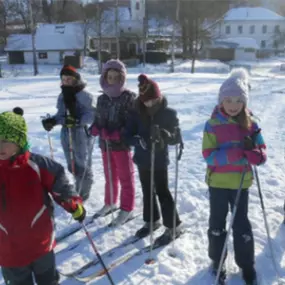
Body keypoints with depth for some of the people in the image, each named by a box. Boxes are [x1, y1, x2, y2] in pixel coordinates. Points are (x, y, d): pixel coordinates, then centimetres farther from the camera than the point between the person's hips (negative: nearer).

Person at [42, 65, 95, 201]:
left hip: (82, 134, -7)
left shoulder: (84, 95, -13)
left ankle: (82, 192, 22)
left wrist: (77, 120, -29)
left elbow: (92, 115, -17)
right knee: (72, 165, 16)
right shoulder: (62, 95, 8)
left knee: (82, 165, 6)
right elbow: (61, 114, 12)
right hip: (66, 134, 7)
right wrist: (51, 121, -6)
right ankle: (82, 188, 36)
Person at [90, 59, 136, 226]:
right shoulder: (102, 99, 7)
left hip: (122, 144, -5)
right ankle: (110, 203, 37)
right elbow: (98, 119, 13)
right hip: (105, 144, 6)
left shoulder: (130, 97, -10)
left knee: (126, 178, 7)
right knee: (110, 176, 20)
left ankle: (127, 209, 19)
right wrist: (95, 128, -9)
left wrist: (118, 134, -26)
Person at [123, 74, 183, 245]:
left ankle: (174, 226, 19)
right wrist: (139, 141, -26)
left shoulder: (169, 114, -11)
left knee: (163, 193, 3)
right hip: (142, 159, 4)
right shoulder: (137, 113, -5)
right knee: (147, 192, 18)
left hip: (160, 161, -4)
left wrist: (164, 135, -30)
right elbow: (127, 136, -4)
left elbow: (177, 138, -8)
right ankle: (152, 220, 38)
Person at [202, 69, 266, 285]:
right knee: (217, 223, 15)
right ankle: (217, 261, 34)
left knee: (241, 224, 12)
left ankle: (247, 266, 30)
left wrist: (253, 153, -25)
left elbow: (262, 153, -2)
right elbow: (209, 155, -16)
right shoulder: (213, 124, -10)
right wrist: (237, 152, -27)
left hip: (241, 182, 1)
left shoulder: (251, 124, -3)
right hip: (218, 182, -1)